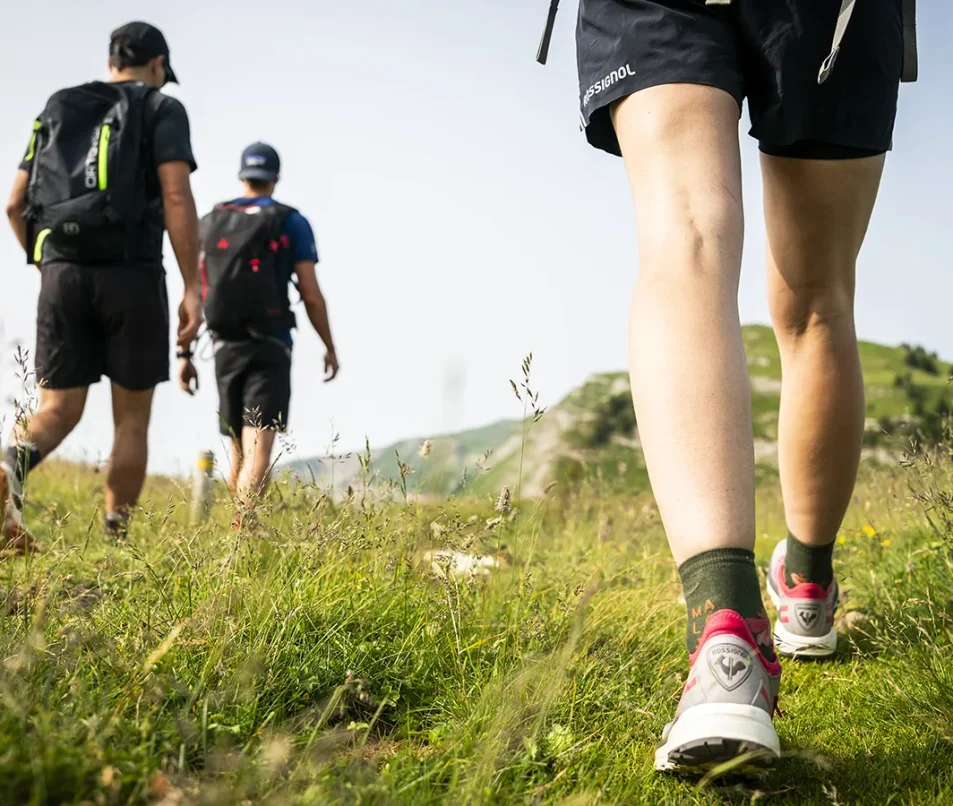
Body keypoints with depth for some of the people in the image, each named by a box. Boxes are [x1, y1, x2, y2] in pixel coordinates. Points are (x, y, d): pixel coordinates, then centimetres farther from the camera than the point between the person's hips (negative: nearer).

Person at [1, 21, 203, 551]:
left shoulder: (57, 111, 20)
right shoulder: (162, 109, 6)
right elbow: (177, 197, -10)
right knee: (132, 419, 7)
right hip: (131, 273, -4)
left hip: (62, 272, 4)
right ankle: (116, 540, 7)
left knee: (58, 411, 3)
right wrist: (193, 288, -12)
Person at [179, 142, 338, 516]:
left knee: (239, 449, 16)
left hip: (226, 347, 4)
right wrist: (330, 347, 8)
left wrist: (185, 353, 6)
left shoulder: (210, 222, 10)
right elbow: (311, 296, -4)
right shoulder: (291, 223, 0)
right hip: (270, 347, -4)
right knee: (259, 446, -12)